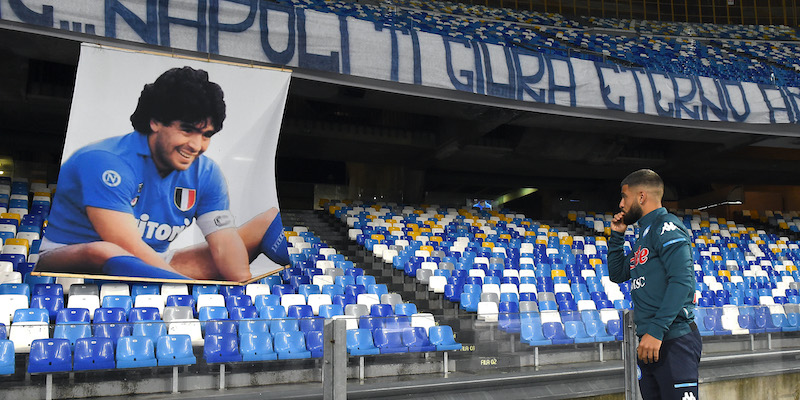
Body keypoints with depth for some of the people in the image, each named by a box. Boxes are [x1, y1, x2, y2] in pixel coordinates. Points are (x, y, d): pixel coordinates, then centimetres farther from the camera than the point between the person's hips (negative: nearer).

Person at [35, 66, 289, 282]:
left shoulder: (206, 174, -3)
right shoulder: (105, 163, -22)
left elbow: (225, 244, -9)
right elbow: (132, 253, -31)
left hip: (155, 267, 6)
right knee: (103, 253, -46)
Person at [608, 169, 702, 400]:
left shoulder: (666, 227, -9)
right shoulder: (645, 235, 20)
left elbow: (682, 281, -20)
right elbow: (617, 274, 28)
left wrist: (656, 331, -25)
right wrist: (617, 236, 17)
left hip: (673, 341, -9)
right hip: (649, 343, 9)